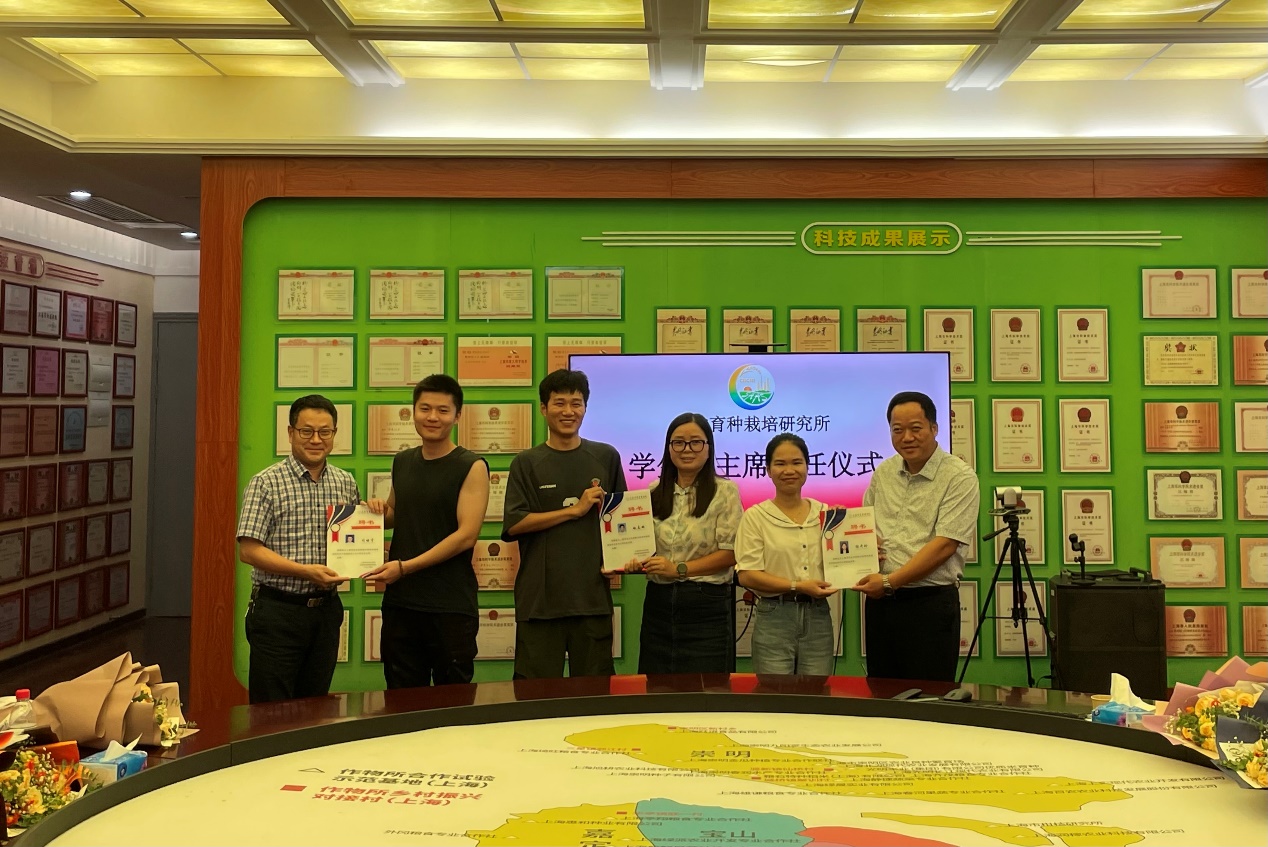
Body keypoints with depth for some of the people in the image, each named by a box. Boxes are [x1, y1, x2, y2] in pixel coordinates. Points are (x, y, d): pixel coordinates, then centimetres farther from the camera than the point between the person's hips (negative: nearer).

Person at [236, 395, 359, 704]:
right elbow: (249, 550, -12)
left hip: (326, 608, 5)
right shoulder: (266, 483, -7)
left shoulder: (346, 483, 8)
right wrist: (305, 571, -21)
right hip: (277, 611, -5)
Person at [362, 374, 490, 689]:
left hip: (451, 606, -5)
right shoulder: (402, 462, 11)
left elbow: (466, 535, -14)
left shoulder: (472, 466, -7)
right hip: (399, 602, 5)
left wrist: (404, 567, -17)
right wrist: (379, 510, 1)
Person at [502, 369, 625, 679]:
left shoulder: (606, 457, 10)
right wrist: (575, 509, -8)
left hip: (593, 596, 2)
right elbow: (513, 525, -6)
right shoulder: (526, 464, 4)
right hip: (540, 598, -1)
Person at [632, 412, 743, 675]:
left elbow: (730, 553, -10)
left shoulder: (725, 492, -4)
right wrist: (635, 561, -7)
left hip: (706, 605, -4)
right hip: (658, 603, 4)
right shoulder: (654, 493, 9)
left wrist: (679, 568, -16)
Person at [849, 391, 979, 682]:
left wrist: (890, 581, -19)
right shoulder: (883, 473, 9)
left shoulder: (960, 477, -10)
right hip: (880, 602, 6)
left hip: (930, 603, -6)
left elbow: (944, 545, -17)